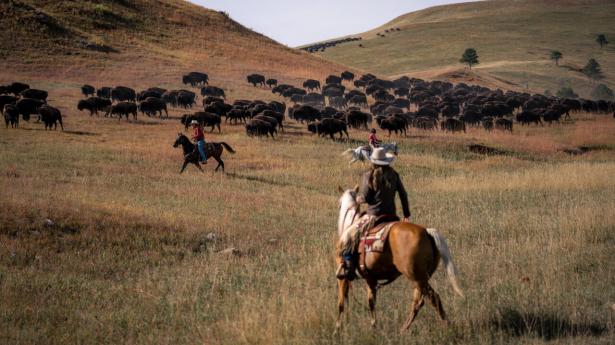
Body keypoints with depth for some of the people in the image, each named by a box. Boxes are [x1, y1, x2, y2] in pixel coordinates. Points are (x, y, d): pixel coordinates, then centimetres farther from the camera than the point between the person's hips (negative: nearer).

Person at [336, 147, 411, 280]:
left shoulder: (368, 176, -7)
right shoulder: (394, 175, 6)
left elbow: (364, 198, -10)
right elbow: (403, 194, 10)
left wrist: (358, 199, 13)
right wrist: (407, 214, 18)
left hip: (373, 216, -5)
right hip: (391, 216, 5)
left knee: (348, 236, -3)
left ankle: (347, 267, -17)